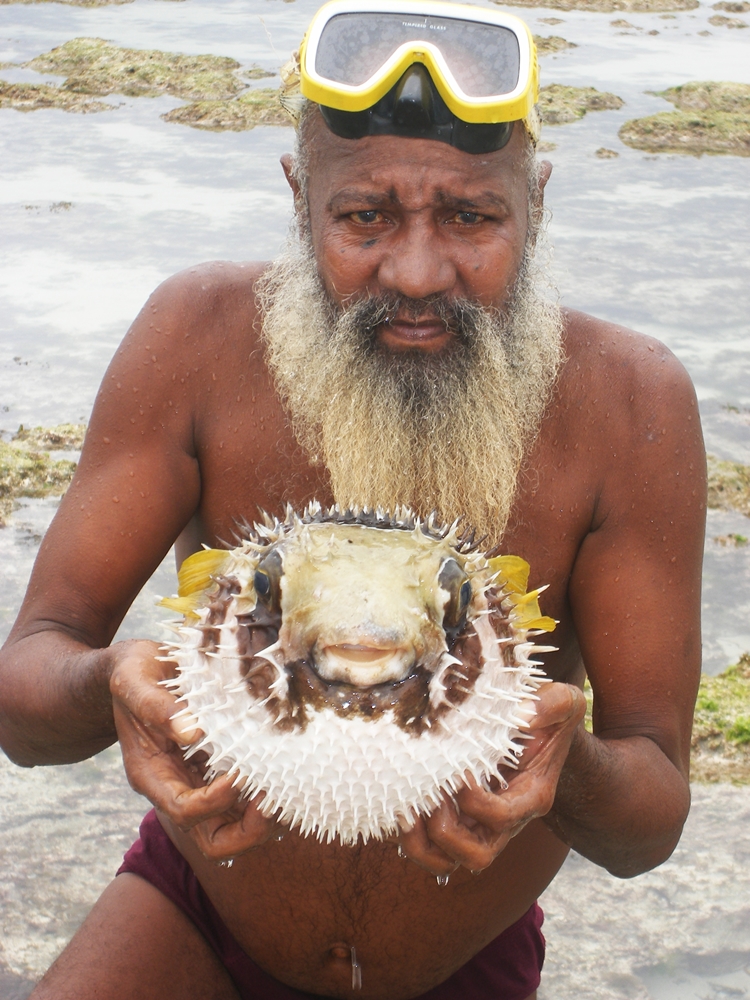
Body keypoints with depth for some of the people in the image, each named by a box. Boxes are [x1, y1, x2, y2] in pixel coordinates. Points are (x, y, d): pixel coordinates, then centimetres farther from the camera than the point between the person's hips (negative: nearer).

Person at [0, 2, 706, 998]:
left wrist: (569, 774, -43)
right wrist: (108, 689, -44)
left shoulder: (629, 403, -23)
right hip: (200, 920, -3)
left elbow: (653, 822, -20)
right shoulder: (202, 337, -20)